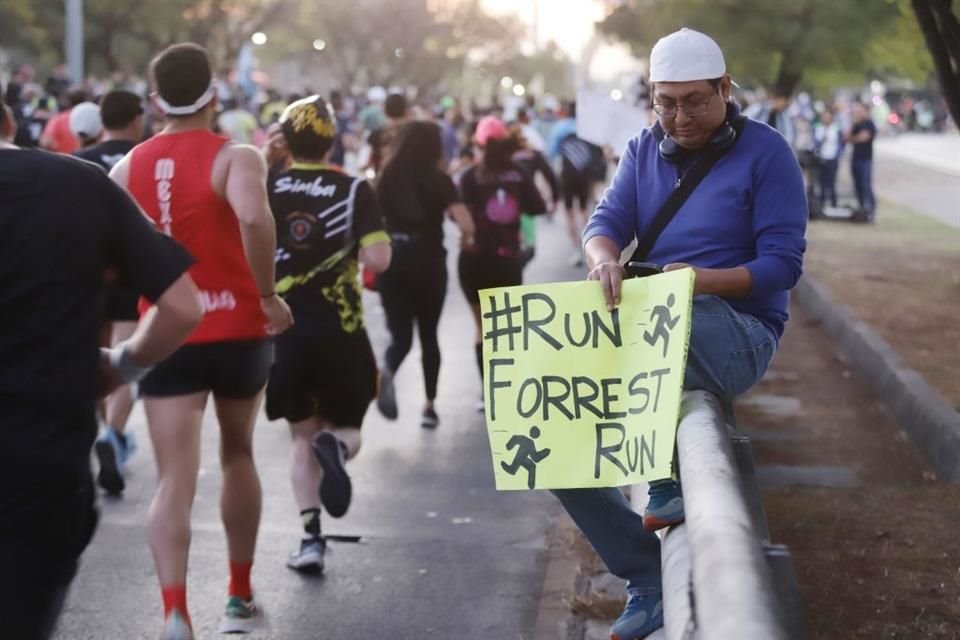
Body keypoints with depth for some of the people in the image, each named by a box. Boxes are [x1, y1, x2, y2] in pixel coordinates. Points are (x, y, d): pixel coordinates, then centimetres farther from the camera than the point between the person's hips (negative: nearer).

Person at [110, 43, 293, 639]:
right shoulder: (236, 157, -8)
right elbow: (254, 217, -29)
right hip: (237, 329, -1)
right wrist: (267, 294, -17)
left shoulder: (127, 168, 4)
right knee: (238, 455, 21)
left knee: (174, 480, -2)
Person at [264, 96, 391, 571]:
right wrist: (354, 251, 8)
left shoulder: (264, 188, -1)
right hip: (339, 330, -1)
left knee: (302, 436, 14)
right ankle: (335, 446, -22)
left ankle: (311, 537, 2)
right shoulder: (355, 190, -4)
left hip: (280, 330, 1)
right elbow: (378, 260, -13)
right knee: (346, 426, 15)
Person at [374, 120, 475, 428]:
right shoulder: (439, 179, -5)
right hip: (429, 265, -1)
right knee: (428, 335, 14)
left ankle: (386, 373, -27)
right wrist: (466, 237, 8)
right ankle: (429, 405, 16)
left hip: (392, 264, 1)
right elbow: (465, 222, -13)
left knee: (400, 336, 6)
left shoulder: (387, 178, 2)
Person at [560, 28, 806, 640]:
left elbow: (783, 264, -11)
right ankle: (648, 578, -1)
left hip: (738, 329, -6)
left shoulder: (765, 152, -6)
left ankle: (670, 487, -19)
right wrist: (604, 257, -25)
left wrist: (705, 280, -27)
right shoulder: (645, 150, 11)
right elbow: (606, 220, 0)